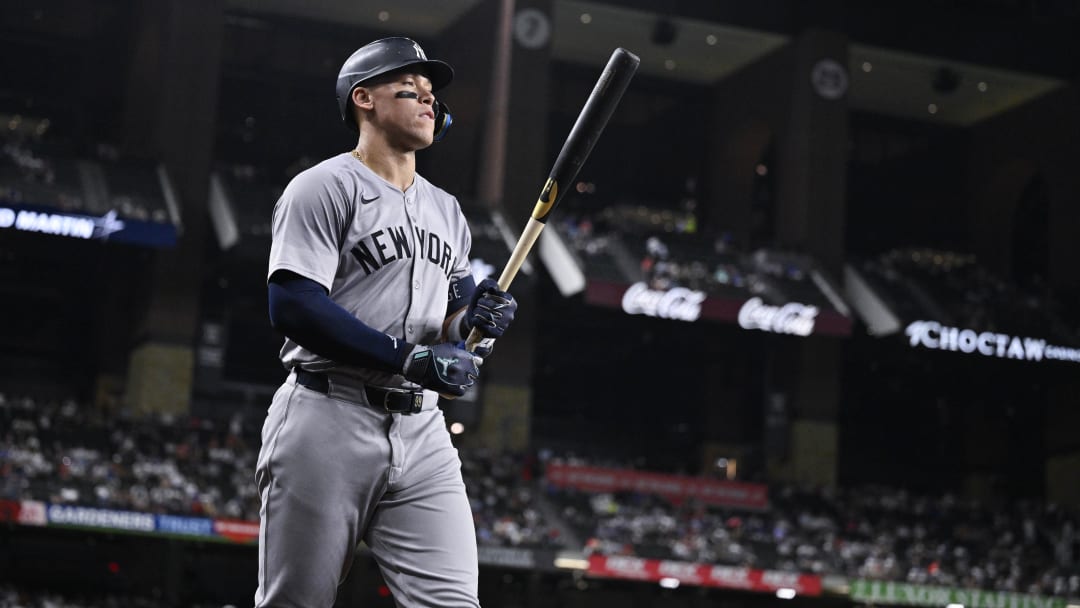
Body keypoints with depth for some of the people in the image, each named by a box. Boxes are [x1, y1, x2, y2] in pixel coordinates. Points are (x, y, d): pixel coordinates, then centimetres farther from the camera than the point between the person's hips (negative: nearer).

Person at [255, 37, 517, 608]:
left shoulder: (447, 211, 23)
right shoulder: (325, 186, 0)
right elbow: (292, 306, -13)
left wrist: (475, 313, 1)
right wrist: (409, 358, -17)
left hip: (423, 433, 6)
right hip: (329, 424, -6)